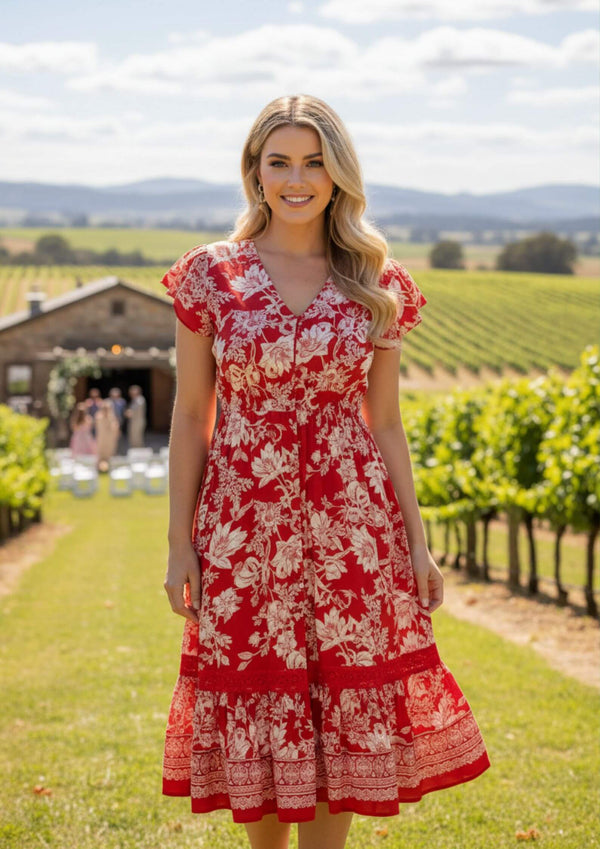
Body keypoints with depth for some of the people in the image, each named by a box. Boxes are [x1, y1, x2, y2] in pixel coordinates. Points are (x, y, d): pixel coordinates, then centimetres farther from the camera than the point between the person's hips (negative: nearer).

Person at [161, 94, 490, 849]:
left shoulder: (377, 285, 3)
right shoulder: (210, 274, -1)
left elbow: (385, 423, 7)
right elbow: (190, 416, 1)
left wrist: (416, 542, 3)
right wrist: (180, 541, -2)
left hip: (349, 525, 1)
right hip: (245, 524, -1)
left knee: (344, 714, 5)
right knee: (259, 710, 7)